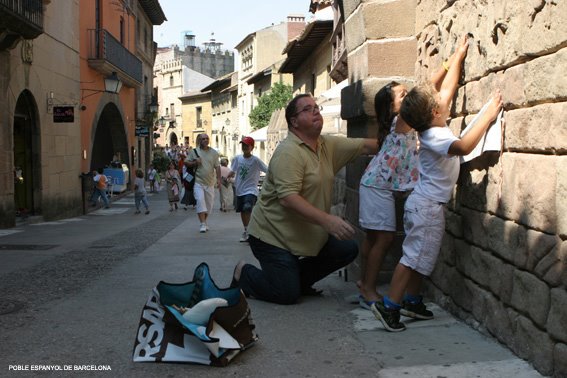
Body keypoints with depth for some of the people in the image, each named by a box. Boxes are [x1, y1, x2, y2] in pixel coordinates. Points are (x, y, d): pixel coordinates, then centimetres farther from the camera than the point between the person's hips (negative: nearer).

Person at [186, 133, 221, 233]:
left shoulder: (214, 152, 7)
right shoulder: (194, 151, 4)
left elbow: (217, 167, 6)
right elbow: (187, 163, 8)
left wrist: (218, 179, -5)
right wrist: (195, 163, -11)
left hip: (210, 182, 3)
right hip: (198, 182, -3)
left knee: (209, 203, 8)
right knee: (200, 201, -16)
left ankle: (204, 222, 26)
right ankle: (202, 224, -16)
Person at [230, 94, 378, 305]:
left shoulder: (328, 145, 3)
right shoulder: (288, 152, -23)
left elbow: (365, 146, 2)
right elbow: (287, 198, -32)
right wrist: (327, 220, -38)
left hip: (306, 233, 8)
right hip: (272, 234, -8)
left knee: (348, 250, -1)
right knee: (288, 294, -11)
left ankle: (298, 278, 16)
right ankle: (243, 274, 17)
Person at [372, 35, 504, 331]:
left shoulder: (431, 128, 7)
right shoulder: (434, 136, -20)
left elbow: (448, 86, 17)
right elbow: (464, 146, -39)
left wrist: (459, 55, 24)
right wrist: (488, 116, -32)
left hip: (424, 203, 10)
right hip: (427, 207, -10)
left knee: (420, 257, 16)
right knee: (414, 257, -8)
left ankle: (412, 301, 25)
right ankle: (389, 306, -7)